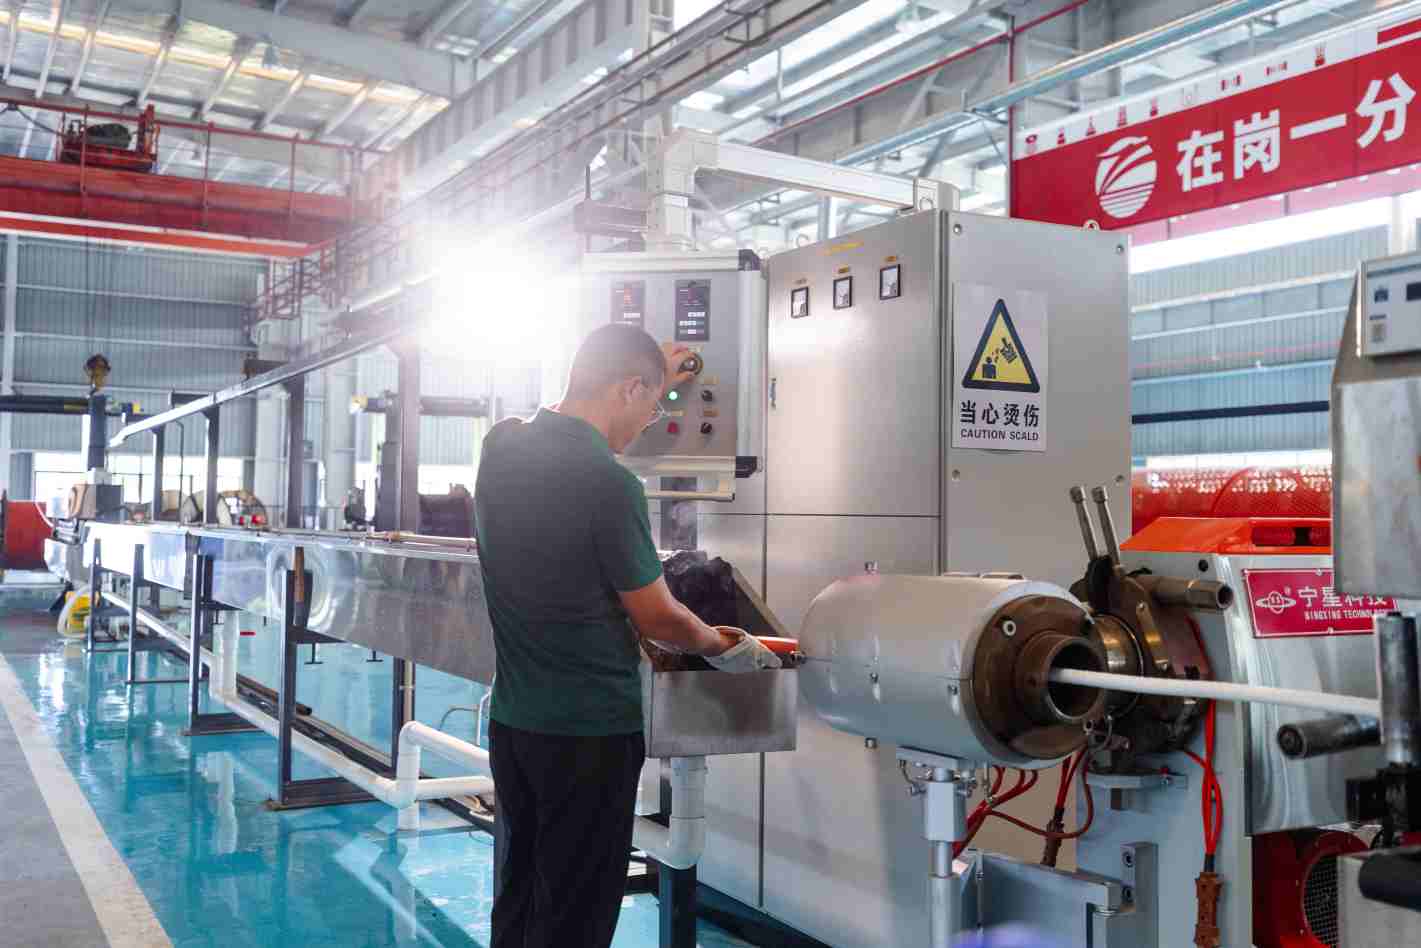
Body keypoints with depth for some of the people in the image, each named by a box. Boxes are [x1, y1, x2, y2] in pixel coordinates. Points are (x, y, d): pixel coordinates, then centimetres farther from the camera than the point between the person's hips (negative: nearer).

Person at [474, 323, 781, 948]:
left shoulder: (501, 447, 0)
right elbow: (659, 620, -12)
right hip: (590, 732, -7)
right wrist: (725, 649, 7)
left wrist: (653, 378, 30)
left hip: (511, 720, 7)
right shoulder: (609, 485, -21)